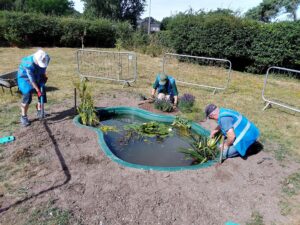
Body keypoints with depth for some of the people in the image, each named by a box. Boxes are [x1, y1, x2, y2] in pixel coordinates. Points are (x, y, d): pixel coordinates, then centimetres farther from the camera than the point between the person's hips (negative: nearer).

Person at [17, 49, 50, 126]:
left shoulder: (46, 59, -22)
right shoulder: (29, 64, -38)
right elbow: (32, 80, -32)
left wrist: (44, 75, -4)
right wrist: (38, 90, -30)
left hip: (38, 76, 6)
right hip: (26, 78, -6)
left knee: (42, 93, 3)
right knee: (27, 96, -15)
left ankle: (39, 111, 24)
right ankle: (23, 117, -4)